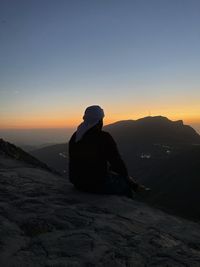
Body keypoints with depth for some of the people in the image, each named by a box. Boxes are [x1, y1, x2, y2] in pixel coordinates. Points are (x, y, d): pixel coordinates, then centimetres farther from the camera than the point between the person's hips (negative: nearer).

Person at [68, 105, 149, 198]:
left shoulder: (75, 136, 2)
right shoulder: (104, 138, -18)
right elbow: (116, 160, -10)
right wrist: (126, 176, 10)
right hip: (96, 183, -7)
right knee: (125, 183, 17)